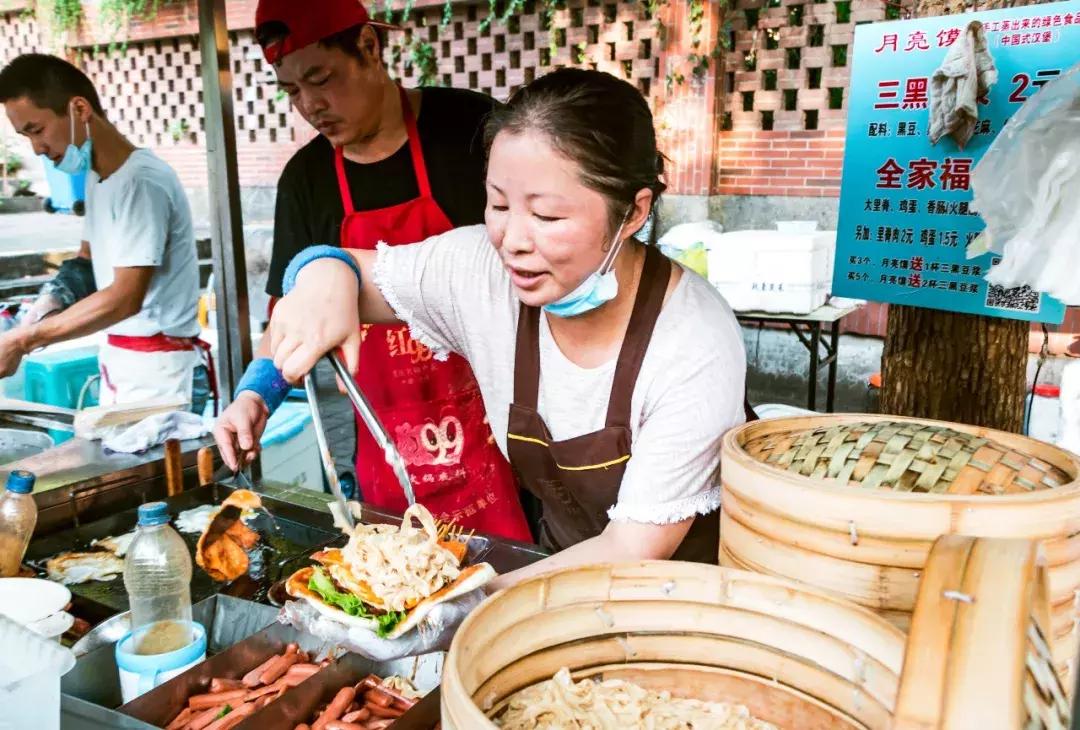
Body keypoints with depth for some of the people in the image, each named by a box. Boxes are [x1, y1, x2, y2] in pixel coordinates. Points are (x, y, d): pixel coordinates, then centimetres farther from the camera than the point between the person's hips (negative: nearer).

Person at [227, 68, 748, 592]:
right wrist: (326, 275, -24)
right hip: (559, 564, 3)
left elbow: (634, 553, -21)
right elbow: (352, 272, -2)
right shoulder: (481, 268, -15)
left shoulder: (697, 347, -24)